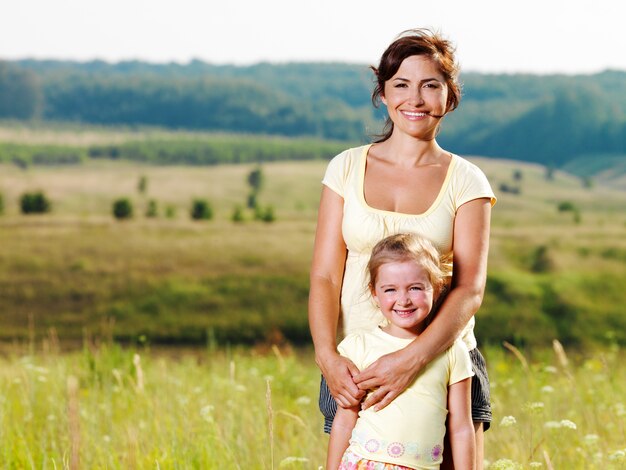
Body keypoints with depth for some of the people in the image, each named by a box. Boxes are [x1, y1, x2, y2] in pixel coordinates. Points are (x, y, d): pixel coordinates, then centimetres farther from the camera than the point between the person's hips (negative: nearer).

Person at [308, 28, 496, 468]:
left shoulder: (466, 181, 2)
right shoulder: (348, 168, 6)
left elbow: (470, 288, -7)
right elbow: (325, 276, 2)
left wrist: (413, 358, -23)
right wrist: (327, 356, -15)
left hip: (443, 361, -1)